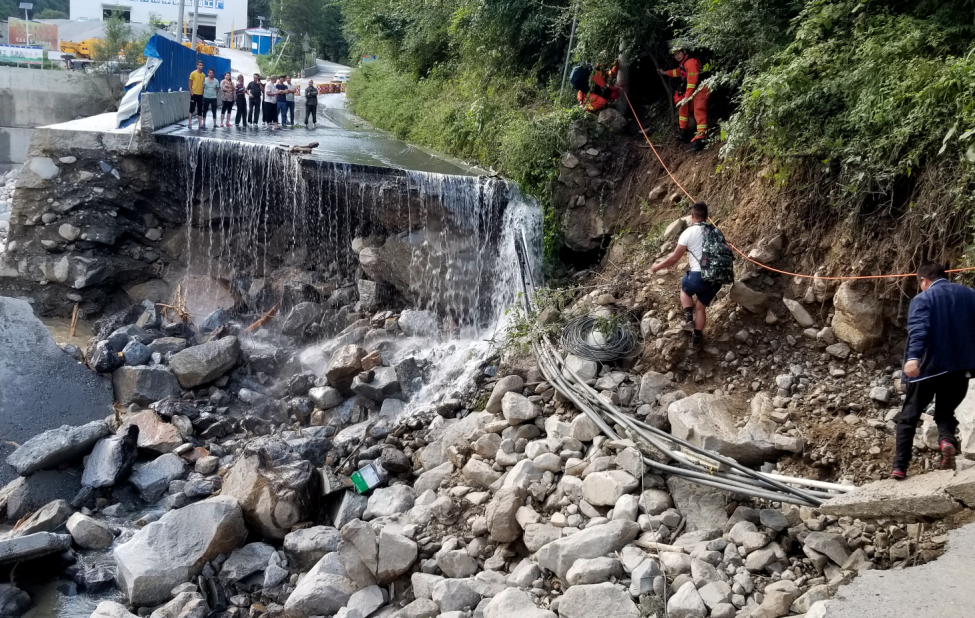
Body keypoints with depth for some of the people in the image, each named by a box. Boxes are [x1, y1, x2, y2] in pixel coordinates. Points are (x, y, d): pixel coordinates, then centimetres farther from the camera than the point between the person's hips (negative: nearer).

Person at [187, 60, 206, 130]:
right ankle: (190, 123, 1)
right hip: (194, 94, -5)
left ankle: (200, 125, 10)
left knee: (200, 110, 7)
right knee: (192, 109, -2)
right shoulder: (193, 73, -5)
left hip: (200, 95, 5)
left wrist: (203, 92, 8)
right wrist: (191, 92, -12)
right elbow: (190, 84, -4)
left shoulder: (203, 75, 8)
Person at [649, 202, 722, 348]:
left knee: (684, 288, 29)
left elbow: (674, 258, 1)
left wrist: (658, 266, 17)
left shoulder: (689, 232, -4)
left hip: (698, 276, -4)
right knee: (701, 307, 22)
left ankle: (688, 318, 14)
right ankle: (696, 337, 27)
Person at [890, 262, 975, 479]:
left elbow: (918, 330, -23)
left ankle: (899, 467, 1)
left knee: (909, 417, 7)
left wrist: (913, 358, -36)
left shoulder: (922, 299, -6)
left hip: (929, 367, -4)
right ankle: (947, 440, -14)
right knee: (945, 411, 19)